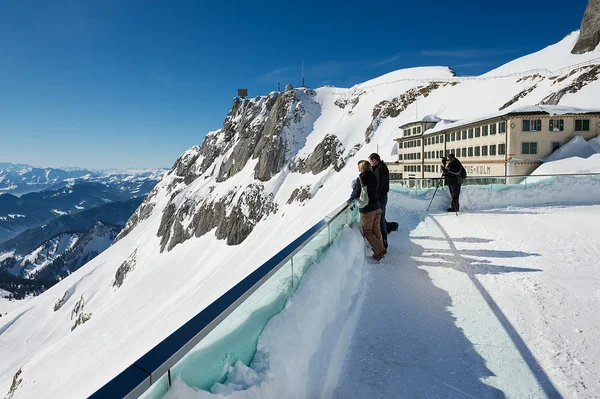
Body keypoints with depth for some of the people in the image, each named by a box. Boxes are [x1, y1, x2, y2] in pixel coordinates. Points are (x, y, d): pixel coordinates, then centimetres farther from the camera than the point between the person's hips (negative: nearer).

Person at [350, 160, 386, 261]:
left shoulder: (361, 178, -15)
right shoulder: (374, 177, 4)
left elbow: (357, 194, -10)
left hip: (367, 209, -7)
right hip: (377, 207, 7)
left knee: (367, 232, 5)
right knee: (376, 229, 18)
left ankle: (380, 250, -3)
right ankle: (380, 249, 26)